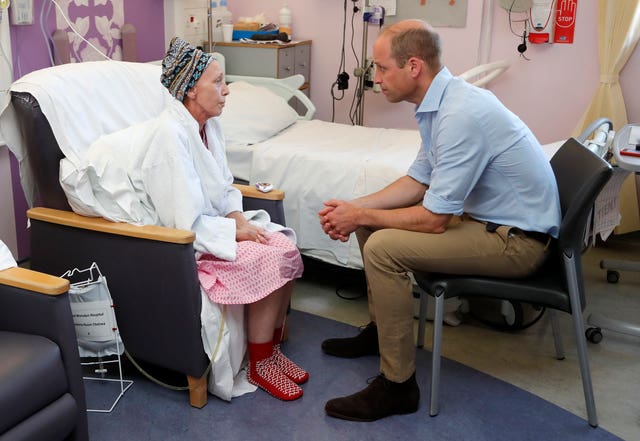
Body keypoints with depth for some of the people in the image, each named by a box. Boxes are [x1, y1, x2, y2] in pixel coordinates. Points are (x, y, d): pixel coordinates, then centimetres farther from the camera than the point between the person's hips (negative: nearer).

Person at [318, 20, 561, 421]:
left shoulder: (460, 115, -28)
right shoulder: (442, 101, 3)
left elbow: (434, 220, -25)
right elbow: (418, 181, 11)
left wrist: (361, 216, -12)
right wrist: (355, 208, -1)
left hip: (517, 240, -10)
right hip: (486, 216, 10)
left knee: (382, 247, -23)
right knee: (372, 222, 11)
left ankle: (397, 385, -10)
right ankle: (380, 329, 26)